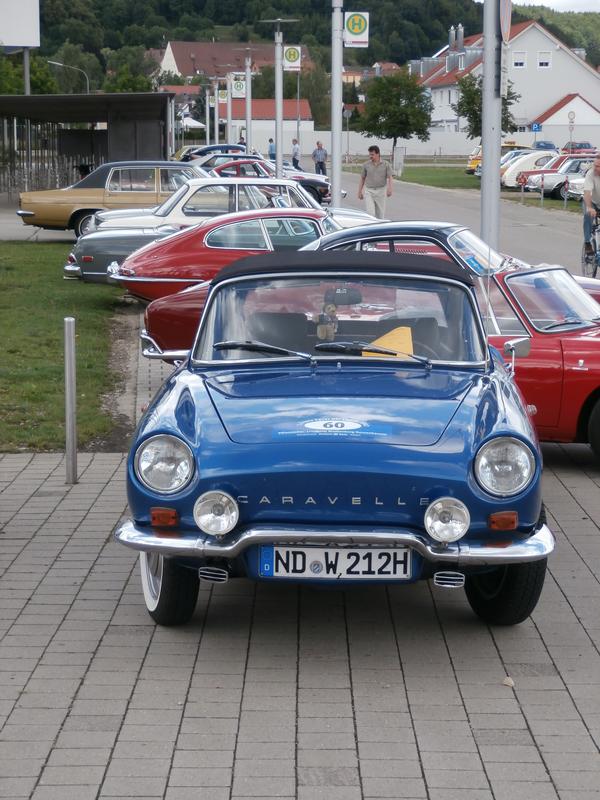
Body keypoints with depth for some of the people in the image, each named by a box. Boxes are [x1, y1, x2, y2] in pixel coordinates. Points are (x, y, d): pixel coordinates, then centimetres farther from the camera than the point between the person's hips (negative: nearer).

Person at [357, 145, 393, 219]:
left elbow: (389, 178, -5)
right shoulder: (366, 165, 3)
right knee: (370, 212, -12)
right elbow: (362, 178, 11)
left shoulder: (385, 164, -1)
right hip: (368, 191, 0)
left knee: (380, 213, 7)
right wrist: (360, 192, 10)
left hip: (381, 191, 0)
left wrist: (389, 189, -22)